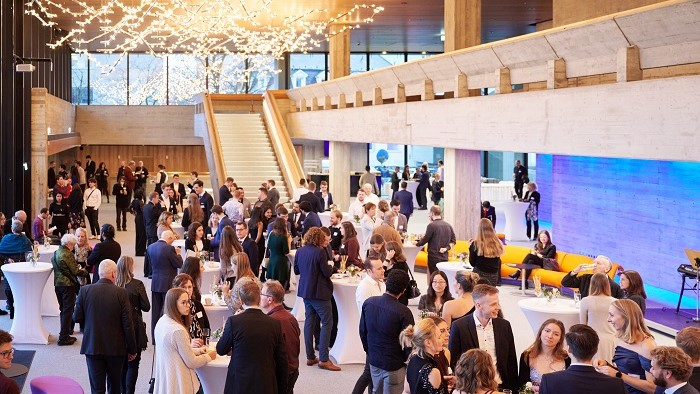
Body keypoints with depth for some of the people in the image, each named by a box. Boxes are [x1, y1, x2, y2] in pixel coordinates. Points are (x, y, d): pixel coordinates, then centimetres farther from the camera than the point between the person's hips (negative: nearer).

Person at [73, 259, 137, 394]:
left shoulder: (84, 290, -7)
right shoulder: (121, 293, -11)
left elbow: (77, 318, -2)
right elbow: (127, 324, -10)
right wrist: (132, 349, 0)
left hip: (92, 346, 0)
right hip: (116, 348, 0)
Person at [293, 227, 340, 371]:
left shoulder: (299, 251, 2)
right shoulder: (319, 252, -19)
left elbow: (296, 270, 11)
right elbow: (327, 272, -16)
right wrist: (331, 266, 4)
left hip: (305, 290, 7)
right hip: (319, 292, -7)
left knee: (310, 321, 13)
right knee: (327, 322, -1)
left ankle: (310, 357, 16)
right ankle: (323, 359, -5)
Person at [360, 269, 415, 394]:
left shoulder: (368, 303, -9)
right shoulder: (403, 312, -25)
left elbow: (362, 331, 3)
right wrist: (408, 359, 3)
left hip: (373, 360, 5)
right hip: (394, 365, -5)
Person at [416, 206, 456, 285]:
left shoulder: (432, 225, -13)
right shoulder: (448, 225, 8)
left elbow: (425, 239, -7)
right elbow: (453, 240, 10)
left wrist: (417, 243, 10)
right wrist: (446, 248, 5)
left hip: (434, 257, -6)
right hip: (444, 257, 6)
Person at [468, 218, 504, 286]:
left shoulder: (476, 244, -9)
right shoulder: (497, 244, 0)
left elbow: (472, 263, -1)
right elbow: (498, 263, 7)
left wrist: (471, 247, 7)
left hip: (480, 275, -3)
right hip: (493, 276, 3)